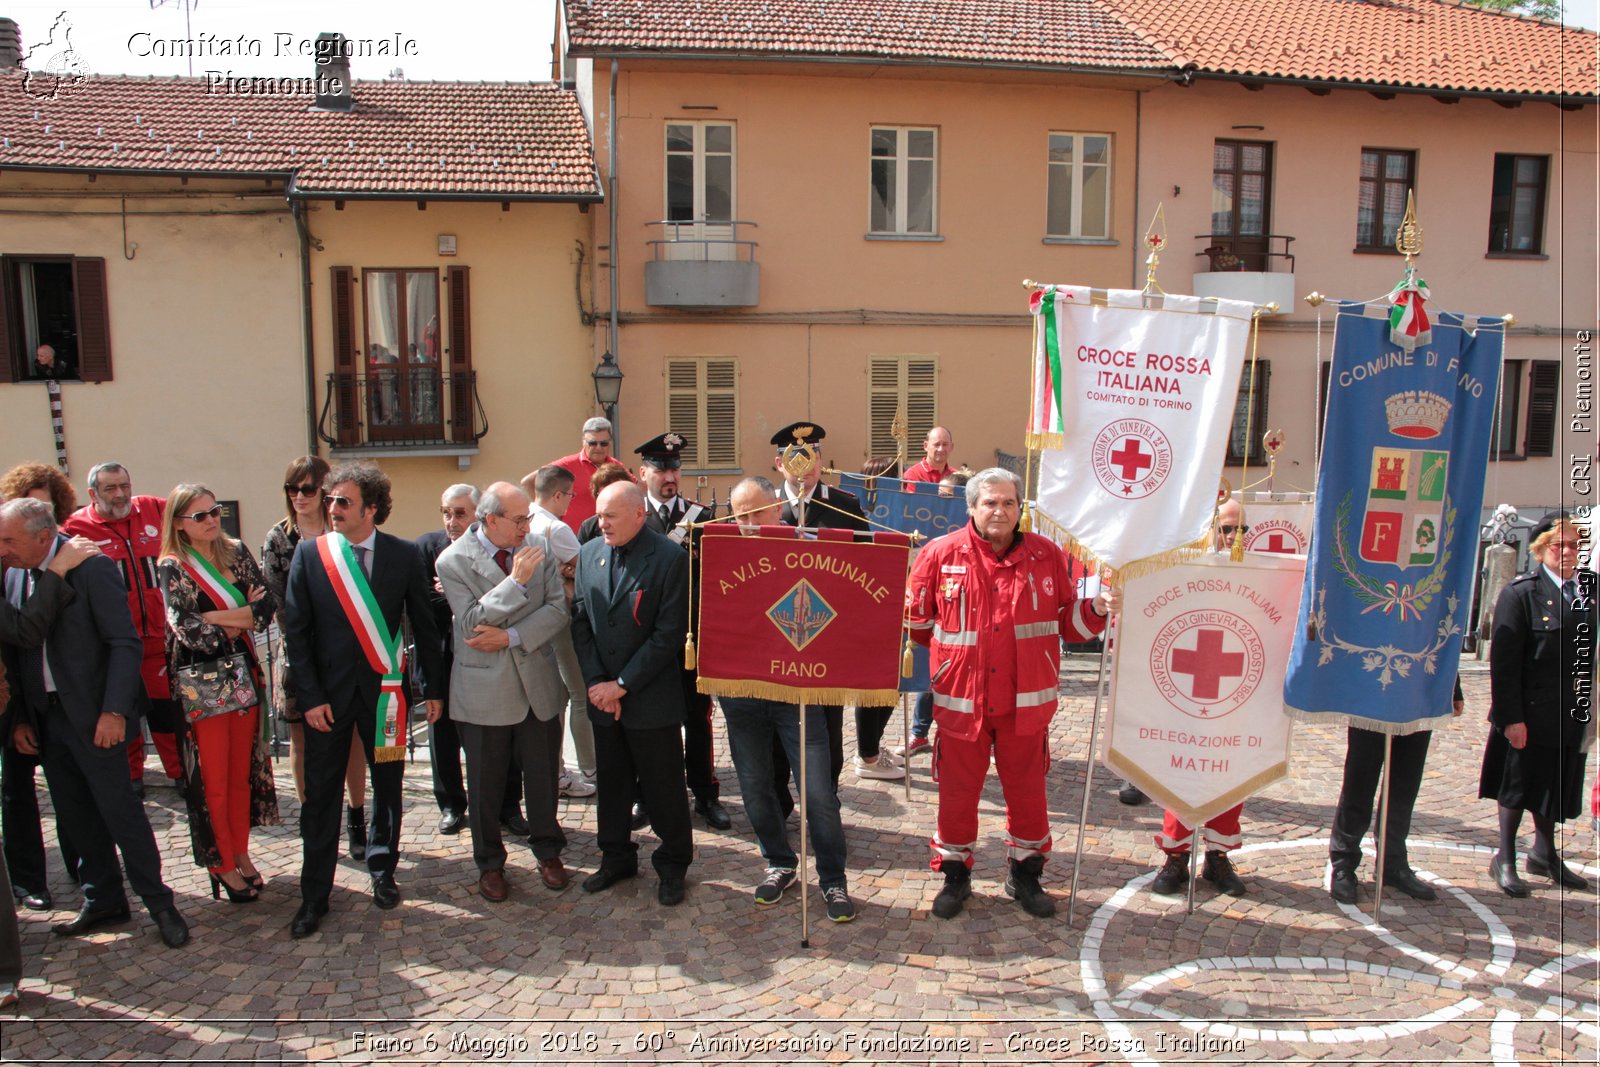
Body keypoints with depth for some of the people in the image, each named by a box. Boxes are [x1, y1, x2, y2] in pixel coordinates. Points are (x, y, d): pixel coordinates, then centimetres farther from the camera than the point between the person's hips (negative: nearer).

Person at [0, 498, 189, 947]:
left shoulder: (91, 567, -13)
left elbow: (126, 643, -15)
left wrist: (114, 711, -20)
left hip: (93, 716, -6)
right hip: (44, 719, 6)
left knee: (120, 812, 0)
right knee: (77, 818, 14)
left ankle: (158, 903, 12)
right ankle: (103, 901, 28)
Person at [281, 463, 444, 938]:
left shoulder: (405, 555, -3)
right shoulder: (309, 553, -2)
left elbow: (424, 626, 3)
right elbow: (296, 630, -1)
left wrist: (433, 688, 3)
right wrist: (310, 696, -7)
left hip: (384, 689, 0)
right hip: (328, 690, 0)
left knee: (387, 785, 12)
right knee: (321, 794, 6)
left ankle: (381, 870, 33)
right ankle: (314, 895, 18)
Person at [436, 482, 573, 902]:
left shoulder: (539, 549, 0)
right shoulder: (454, 561, -10)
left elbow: (558, 609, -5)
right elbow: (471, 622, -17)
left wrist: (510, 637, -17)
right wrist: (516, 581, -24)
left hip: (538, 683, 3)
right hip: (486, 690, -3)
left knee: (544, 776, 13)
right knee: (486, 784, 11)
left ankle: (547, 851, 34)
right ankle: (490, 863, 30)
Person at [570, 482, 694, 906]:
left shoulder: (671, 558, -13)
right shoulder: (589, 554, 4)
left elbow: (669, 633, -15)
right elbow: (580, 622, 5)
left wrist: (623, 684, -14)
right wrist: (596, 681, -6)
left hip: (652, 698, -5)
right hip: (603, 696, 5)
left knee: (663, 787, 7)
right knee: (610, 783, 17)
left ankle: (673, 864, 26)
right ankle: (616, 857, 35)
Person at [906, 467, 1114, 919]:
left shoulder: (1046, 555, 2)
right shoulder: (941, 553, -3)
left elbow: (1068, 623, 6)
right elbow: (916, 619, 6)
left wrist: (1097, 609, -9)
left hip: (1026, 701, 1)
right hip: (961, 700, -1)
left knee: (1027, 792, 13)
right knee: (958, 792, 10)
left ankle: (1026, 876, 32)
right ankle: (955, 876, 29)